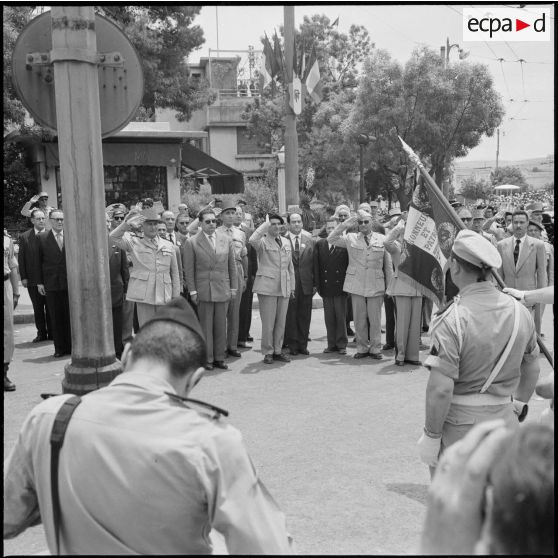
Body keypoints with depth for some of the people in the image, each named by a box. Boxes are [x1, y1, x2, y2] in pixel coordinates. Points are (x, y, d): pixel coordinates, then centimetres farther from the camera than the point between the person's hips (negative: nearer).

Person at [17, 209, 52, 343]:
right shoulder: (24, 237, 3)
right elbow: (21, 258, 4)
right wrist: (23, 277, -2)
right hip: (33, 280, 2)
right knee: (38, 308, 9)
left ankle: (51, 333, 14)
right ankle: (41, 333, 18)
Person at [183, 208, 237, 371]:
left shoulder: (226, 240, 8)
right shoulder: (191, 243, -2)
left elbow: (232, 266, 11)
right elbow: (188, 270, -1)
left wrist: (233, 287, 8)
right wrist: (192, 291, -5)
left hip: (223, 290, 3)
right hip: (203, 290, -3)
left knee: (221, 326, 7)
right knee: (205, 326, 2)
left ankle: (219, 358, 18)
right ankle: (207, 359, 12)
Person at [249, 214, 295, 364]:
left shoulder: (286, 242, 15)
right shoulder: (263, 242, -3)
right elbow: (252, 240, -28)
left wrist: (292, 286, 16)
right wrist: (266, 223, -20)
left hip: (284, 288, 5)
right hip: (267, 287, -5)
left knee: (281, 322, 9)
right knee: (268, 322, -2)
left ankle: (277, 351, 20)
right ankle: (268, 352, 10)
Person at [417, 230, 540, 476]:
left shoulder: (453, 320, -21)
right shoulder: (520, 311, -1)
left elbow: (440, 389, -23)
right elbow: (531, 368, 13)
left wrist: (430, 436, -12)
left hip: (459, 426, -6)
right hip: (504, 420, 6)